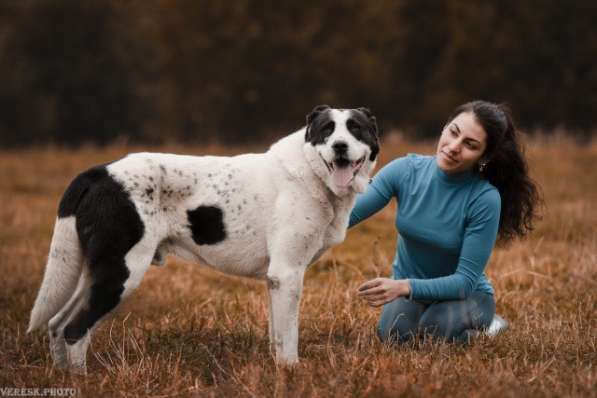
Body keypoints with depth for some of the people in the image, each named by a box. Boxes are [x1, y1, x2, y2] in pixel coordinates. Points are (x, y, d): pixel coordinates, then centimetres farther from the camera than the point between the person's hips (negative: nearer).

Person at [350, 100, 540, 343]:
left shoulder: (485, 199, -25)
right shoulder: (406, 170, -16)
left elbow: (465, 280, -24)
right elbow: (347, 214, -16)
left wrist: (404, 287, -37)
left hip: (465, 294, -2)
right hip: (407, 287, 2)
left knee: (440, 327, -34)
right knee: (394, 333, -29)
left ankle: (483, 323, 1)